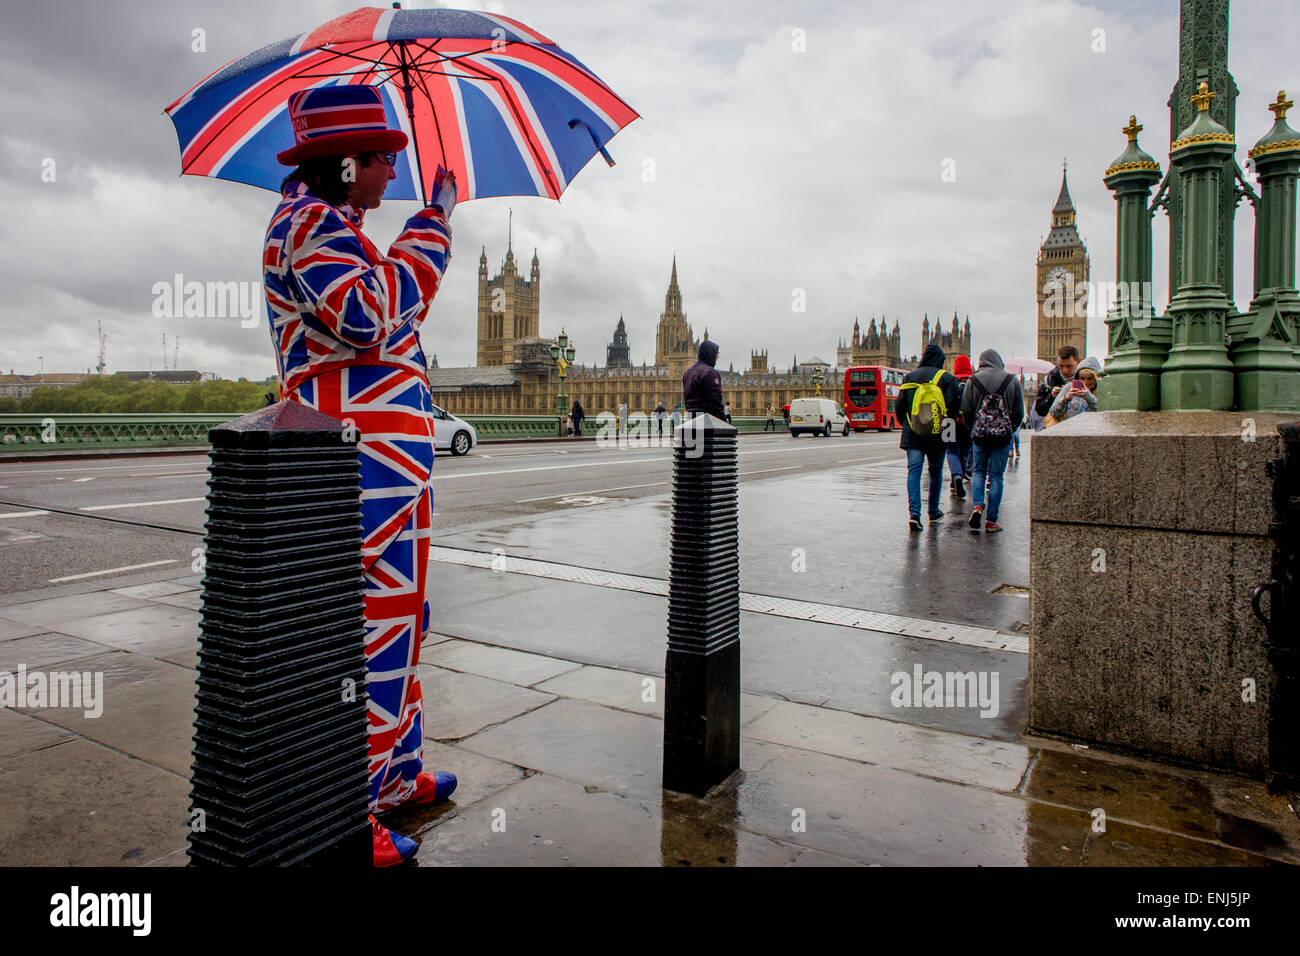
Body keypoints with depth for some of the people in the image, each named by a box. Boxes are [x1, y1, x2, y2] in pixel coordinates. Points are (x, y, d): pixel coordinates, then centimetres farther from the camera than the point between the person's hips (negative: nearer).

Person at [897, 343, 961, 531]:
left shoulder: (909, 377, 6)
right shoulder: (947, 378, -2)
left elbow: (900, 404, 6)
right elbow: (952, 407, -8)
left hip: (912, 434, 1)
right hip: (937, 435, -1)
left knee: (914, 470, -3)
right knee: (936, 471, 14)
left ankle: (914, 512, -19)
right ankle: (933, 511, 26)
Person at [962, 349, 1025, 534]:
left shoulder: (973, 381, 1)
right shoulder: (1012, 380, 1)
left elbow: (966, 411, 1)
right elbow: (1019, 412, 2)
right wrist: (1010, 429, 16)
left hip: (980, 435, 1)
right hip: (1003, 435, 0)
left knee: (978, 471, 16)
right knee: (996, 476, 4)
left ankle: (977, 506, -7)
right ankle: (991, 520, 4)